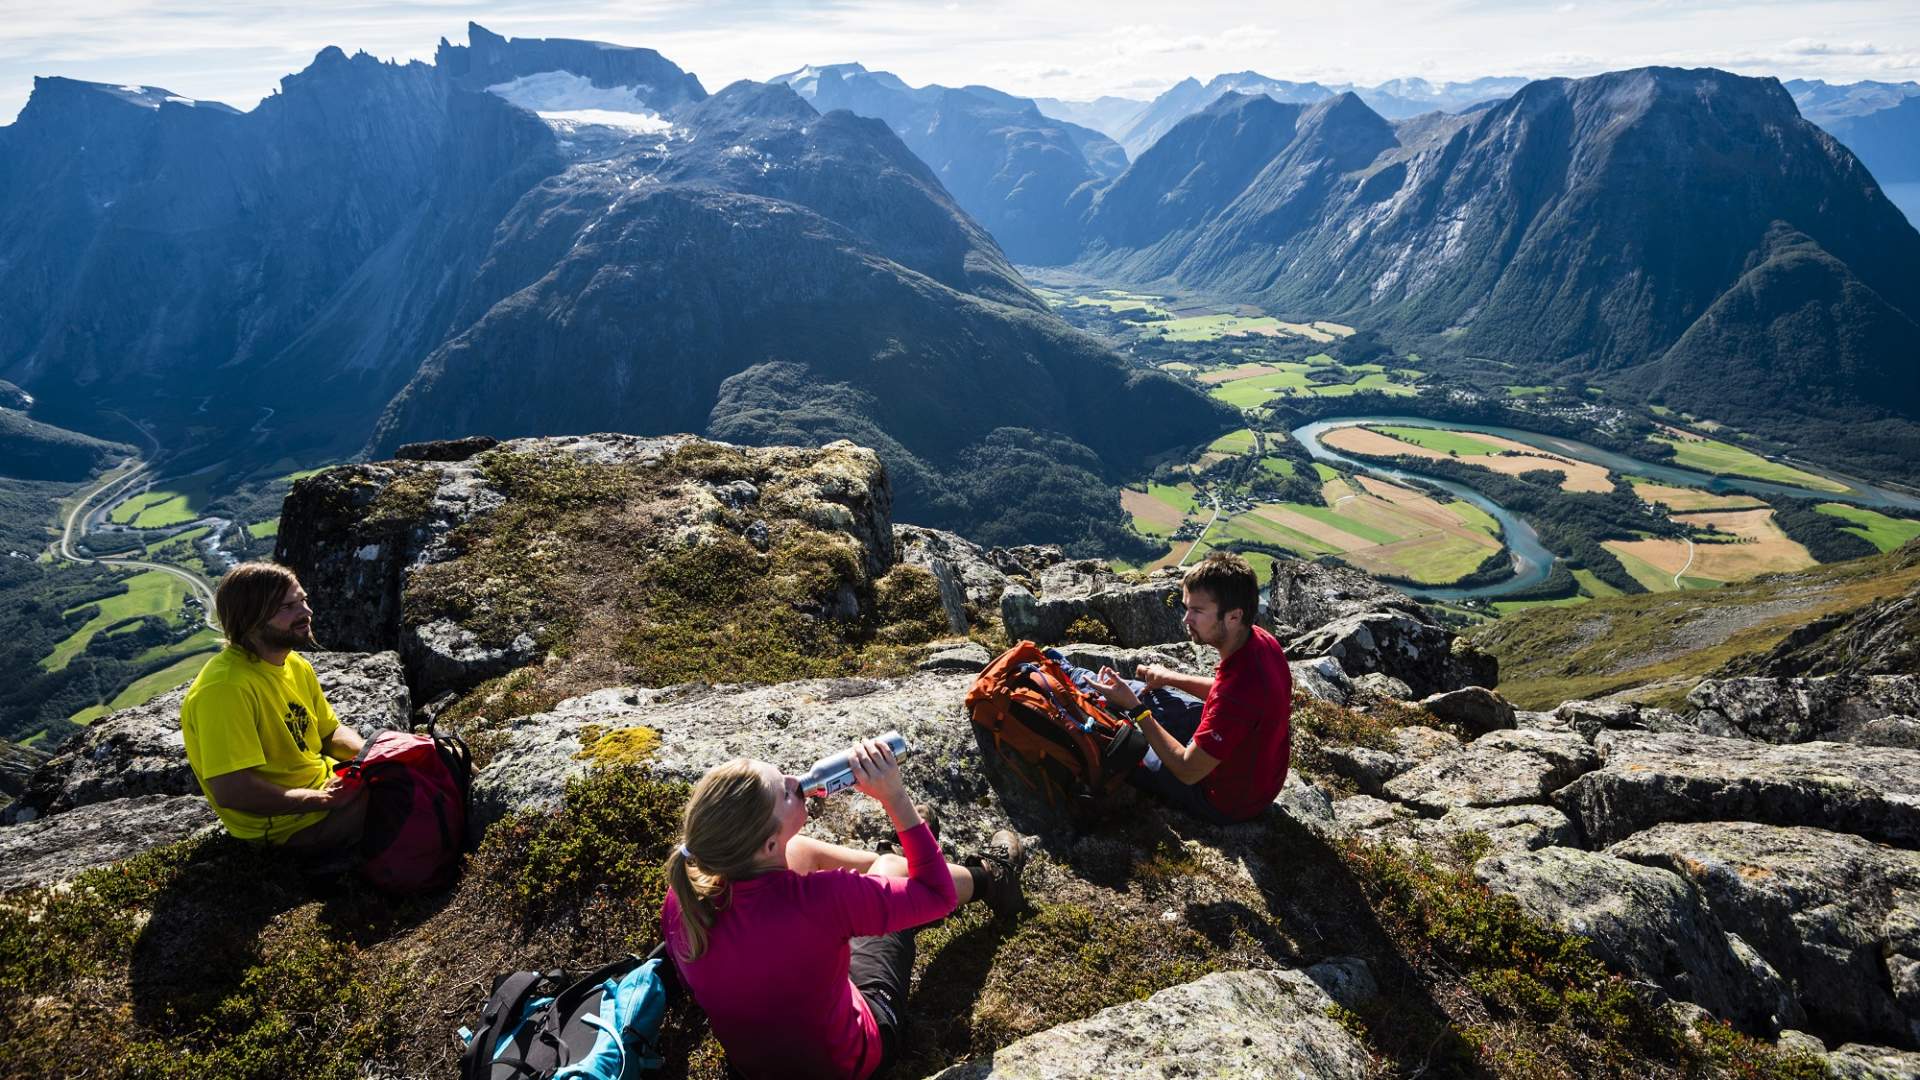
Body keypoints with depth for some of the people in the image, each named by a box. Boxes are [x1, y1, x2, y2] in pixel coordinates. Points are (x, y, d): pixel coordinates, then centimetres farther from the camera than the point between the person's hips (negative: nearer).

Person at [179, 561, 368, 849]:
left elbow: (332, 732, 13)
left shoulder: (296, 664, 4)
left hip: (324, 784, 9)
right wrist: (324, 800, -23)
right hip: (288, 823, -9)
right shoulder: (225, 688, -24)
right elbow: (231, 791, -30)